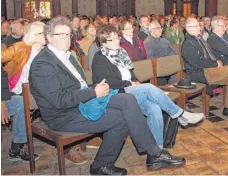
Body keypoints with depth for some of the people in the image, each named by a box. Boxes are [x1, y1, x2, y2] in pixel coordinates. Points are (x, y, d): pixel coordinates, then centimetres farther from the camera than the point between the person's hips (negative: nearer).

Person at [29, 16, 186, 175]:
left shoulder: (66, 55, 12)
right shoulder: (42, 64, -16)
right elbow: (59, 100, -23)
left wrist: (95, 89, -4)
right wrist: (94, 93, -19)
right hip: (65, 116, -8)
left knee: (128, 99, -11)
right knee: (123, 117, -17)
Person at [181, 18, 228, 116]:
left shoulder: (199, 39, 19)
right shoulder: (187, 44, -10)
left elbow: (210, 55, 26)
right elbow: (198, 62, -17)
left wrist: (217, 61, 5)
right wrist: (216, 64, -10)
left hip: (209, 68, 9)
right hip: (199, 73, -9)